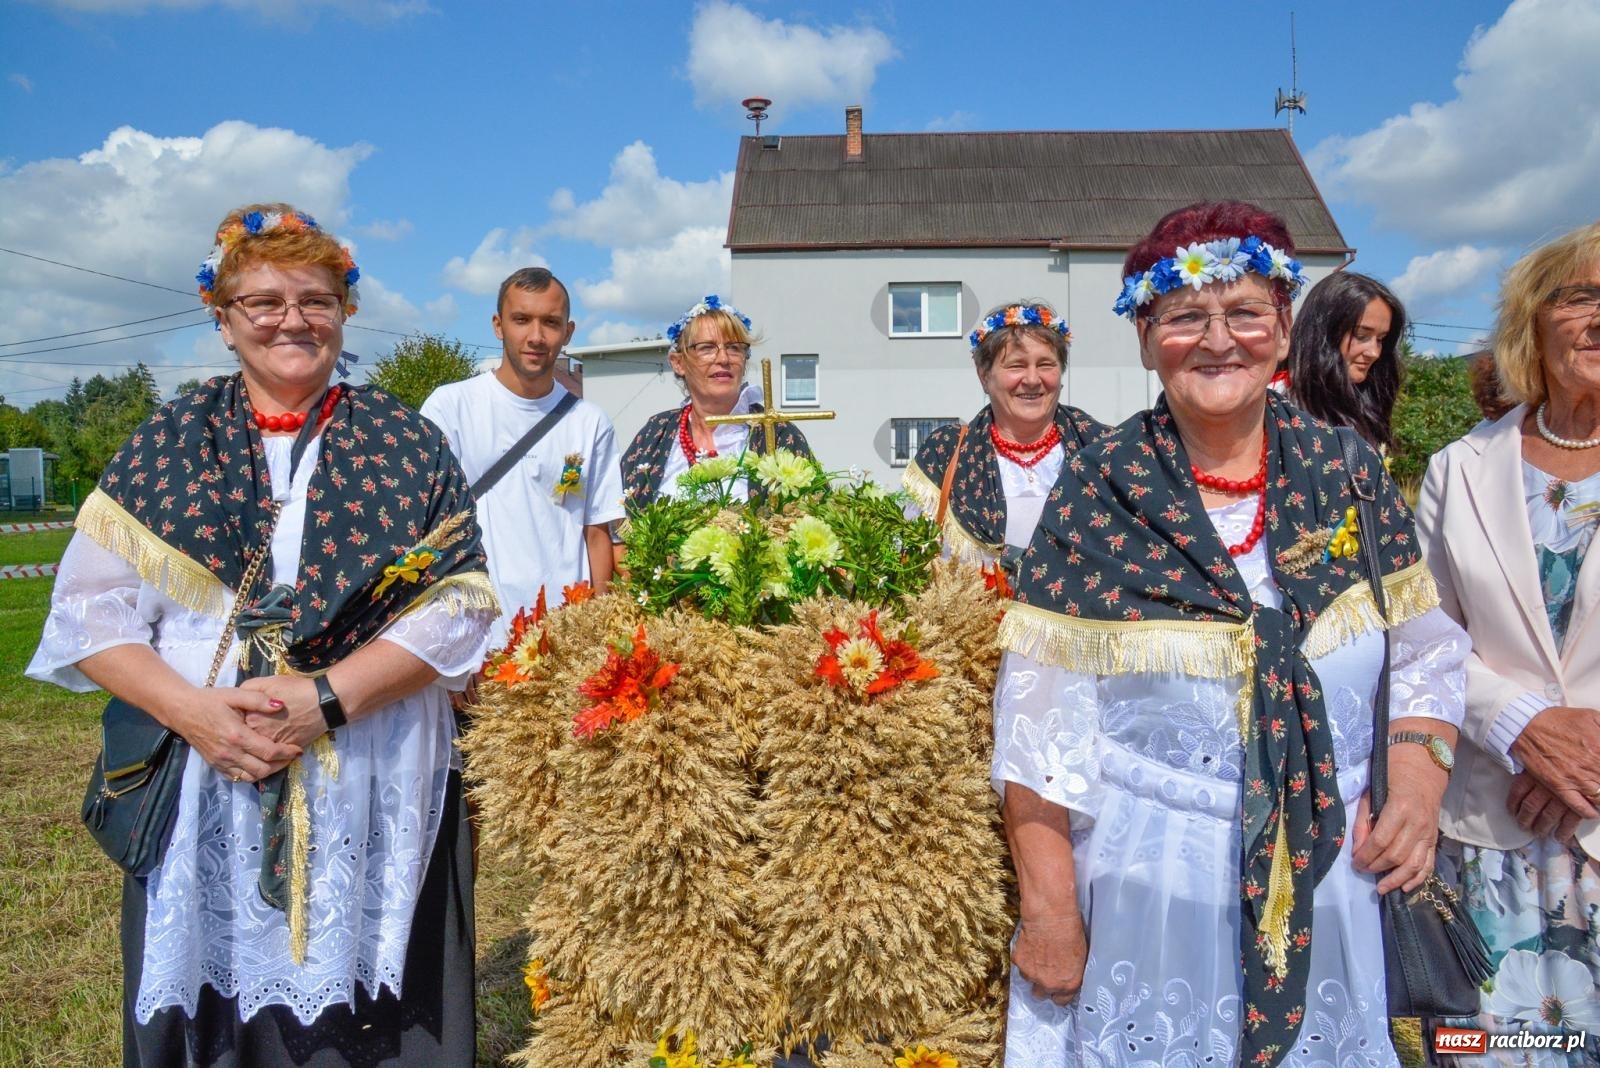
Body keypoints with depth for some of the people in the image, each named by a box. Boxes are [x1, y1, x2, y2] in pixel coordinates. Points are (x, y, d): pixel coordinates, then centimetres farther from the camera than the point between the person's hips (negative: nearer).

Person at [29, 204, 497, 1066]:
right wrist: (193, 711, -13)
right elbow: (92, 614, 4)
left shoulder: (407, 447, 3)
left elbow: (460, 603, -6)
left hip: (375, 805, -1)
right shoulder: (163, 448, 7)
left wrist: (327, 699, -16)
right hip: (201, 800, 2)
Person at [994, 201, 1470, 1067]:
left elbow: (1424, 650, 8)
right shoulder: (1096, 493, -10)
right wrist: (1048, 907, -10)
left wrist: (1418, 774, -10)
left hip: (1335, 889, 3)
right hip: (1147, 890, -2)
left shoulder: (1350, 475, -1)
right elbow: (1040, 723, -11)